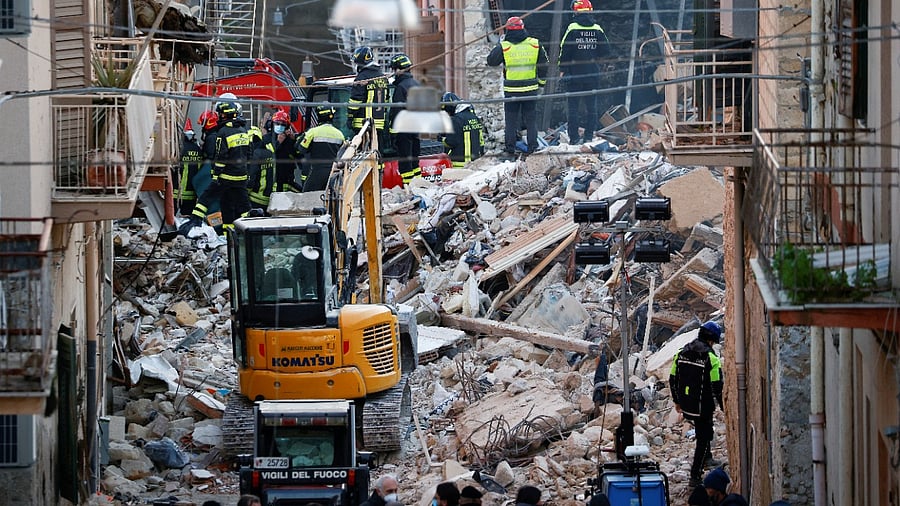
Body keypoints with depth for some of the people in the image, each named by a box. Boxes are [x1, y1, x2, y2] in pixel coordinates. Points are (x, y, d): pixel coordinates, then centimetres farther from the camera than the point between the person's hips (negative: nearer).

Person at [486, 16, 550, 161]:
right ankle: (533, 148, 12)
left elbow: (491, 61, 3)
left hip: (511, 90, -1)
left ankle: (509, 151, 6)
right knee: (531, 120, 11)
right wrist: (542, 82, 20)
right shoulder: (535, 44, -3)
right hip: (531, 88, 1)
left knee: (511, 121, 6)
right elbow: (544, 65, 5)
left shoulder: (503, 46, -10)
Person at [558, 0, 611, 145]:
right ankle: (589, 136, 11)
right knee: (591, 105, 11)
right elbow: (605, 52, 3)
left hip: (574, 73, -3)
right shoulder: (597, 30, -1)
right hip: (592, 74, 3)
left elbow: (564, 51, -10)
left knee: (573, 106, 2)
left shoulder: (573, 29, -11)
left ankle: (574, 137, 0)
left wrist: (562, 70, -2)